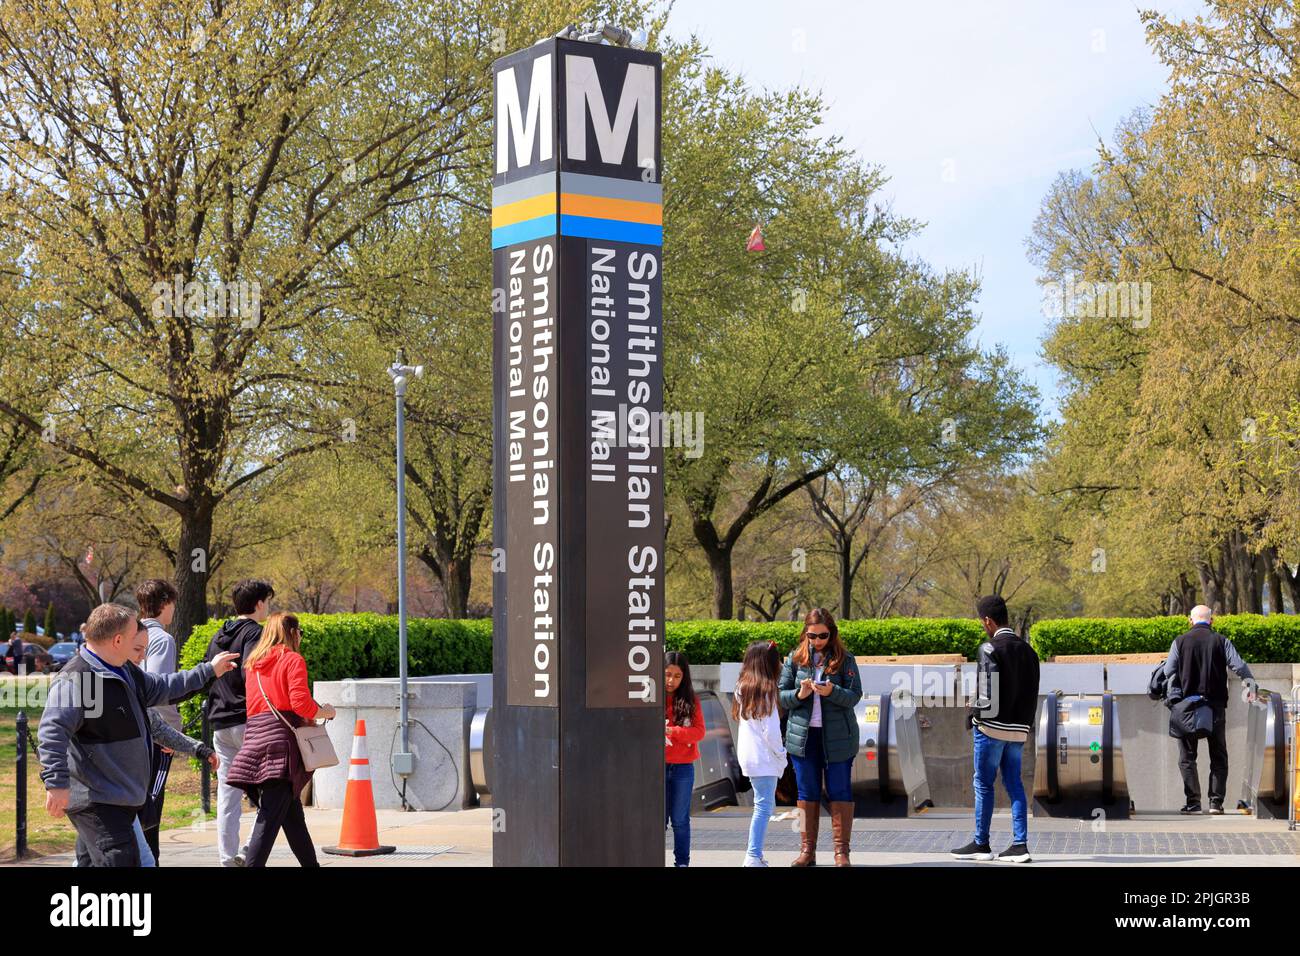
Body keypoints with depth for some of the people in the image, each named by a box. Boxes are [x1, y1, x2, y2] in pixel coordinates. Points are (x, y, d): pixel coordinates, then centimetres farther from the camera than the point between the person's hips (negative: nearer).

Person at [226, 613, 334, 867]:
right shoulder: (293, 660, -1)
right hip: (281, 737, -7)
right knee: (270, 817, -11)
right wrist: (324, 712, 6)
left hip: (255, 735, 7)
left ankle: (311, 864, 22)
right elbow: (300, 703, -13)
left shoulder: (252, 664, 20)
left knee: (292, 815, 15)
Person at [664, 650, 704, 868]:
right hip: (658, 766, -1)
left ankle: (682, 861, 13)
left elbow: (699, 732, -6)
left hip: (683, 767, 1)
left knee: (680, 820, 7)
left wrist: (671, 731, -19)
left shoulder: (691, 701, 3)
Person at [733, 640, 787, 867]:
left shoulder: (742, 688, 11)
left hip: (747, 755, 8)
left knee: (764, 805, 15)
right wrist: (781, 754, -2)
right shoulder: (766, 690, -13)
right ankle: (753, 857, -11)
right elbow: (770, 729, -14)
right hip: (763, 757, -8)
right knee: (764, 807, -7)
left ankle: (754, 854, 14)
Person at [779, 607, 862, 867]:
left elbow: (855, 695, -7)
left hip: (837, 737, -2)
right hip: (804, 736, 2)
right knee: (807, 793, 7)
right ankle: (807, 850, 13)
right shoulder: (795, 660, 4)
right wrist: (799, 695, -16)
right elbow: (780, 695, 4)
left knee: (840, 792, 0)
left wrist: (832, 692, -25)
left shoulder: (844, 660, -1)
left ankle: (842, 851, 5)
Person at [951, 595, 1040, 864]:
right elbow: (1032, 693, 10)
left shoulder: (990, 649, -12)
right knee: (1014, 784, 8)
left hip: (991, 727, -6)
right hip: (1019, 728, 6)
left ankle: (981, 844, 9)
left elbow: (987, 694, -17)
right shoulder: (1027, 649, 9)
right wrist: (1025, 725, 14)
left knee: (984, 784, 3)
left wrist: (973, 714, -3)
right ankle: (1020, 844, 3)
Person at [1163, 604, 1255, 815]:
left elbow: (1168, 672, -2)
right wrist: (1251, 686, 11)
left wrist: (1173, 696, 14)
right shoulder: (1221, 641, 0)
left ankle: (1193, 801, -3)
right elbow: (1239, 666, -3)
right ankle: (1216, 801, 3)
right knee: (1218, 756, 9)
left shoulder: (1180, 642, 0)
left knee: (1187, 757, 5)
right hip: (1216, 705, 1)